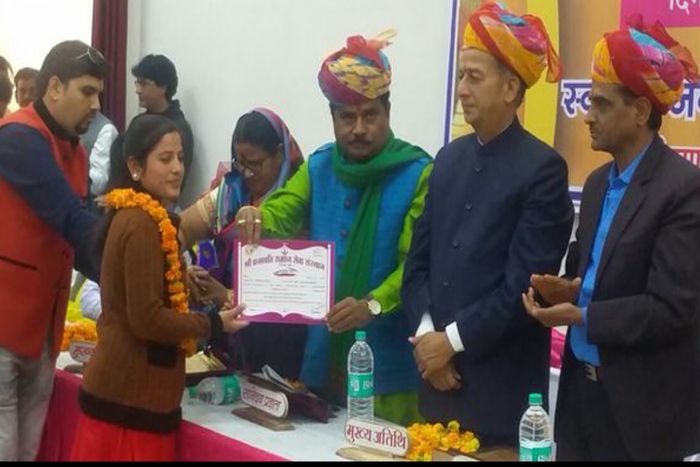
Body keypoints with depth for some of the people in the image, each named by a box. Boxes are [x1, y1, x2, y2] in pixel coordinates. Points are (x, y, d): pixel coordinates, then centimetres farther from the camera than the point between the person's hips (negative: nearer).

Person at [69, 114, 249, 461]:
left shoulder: (131, 215, 14)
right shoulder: (143, 224, -17)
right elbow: (148, 319, -20)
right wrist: (214, 325, -9)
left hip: (123, 389, 10)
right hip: (131, 397, -10)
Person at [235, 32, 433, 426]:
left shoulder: (418, 173, -9)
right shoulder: (318, 167, 8)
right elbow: (279, 215, -3)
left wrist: (372, 305, -31)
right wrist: (255, 218, -27)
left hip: (387, 359, -5)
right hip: (324, 352, 5)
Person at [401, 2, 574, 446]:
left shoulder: (543, 168, -10)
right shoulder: (450, 158, 10)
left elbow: (524, 283, -14)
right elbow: (419, 259, 9)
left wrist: (453, 339, -11)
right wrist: (426, 335, -4)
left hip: (502, 382, -5)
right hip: (438, 370, 6)